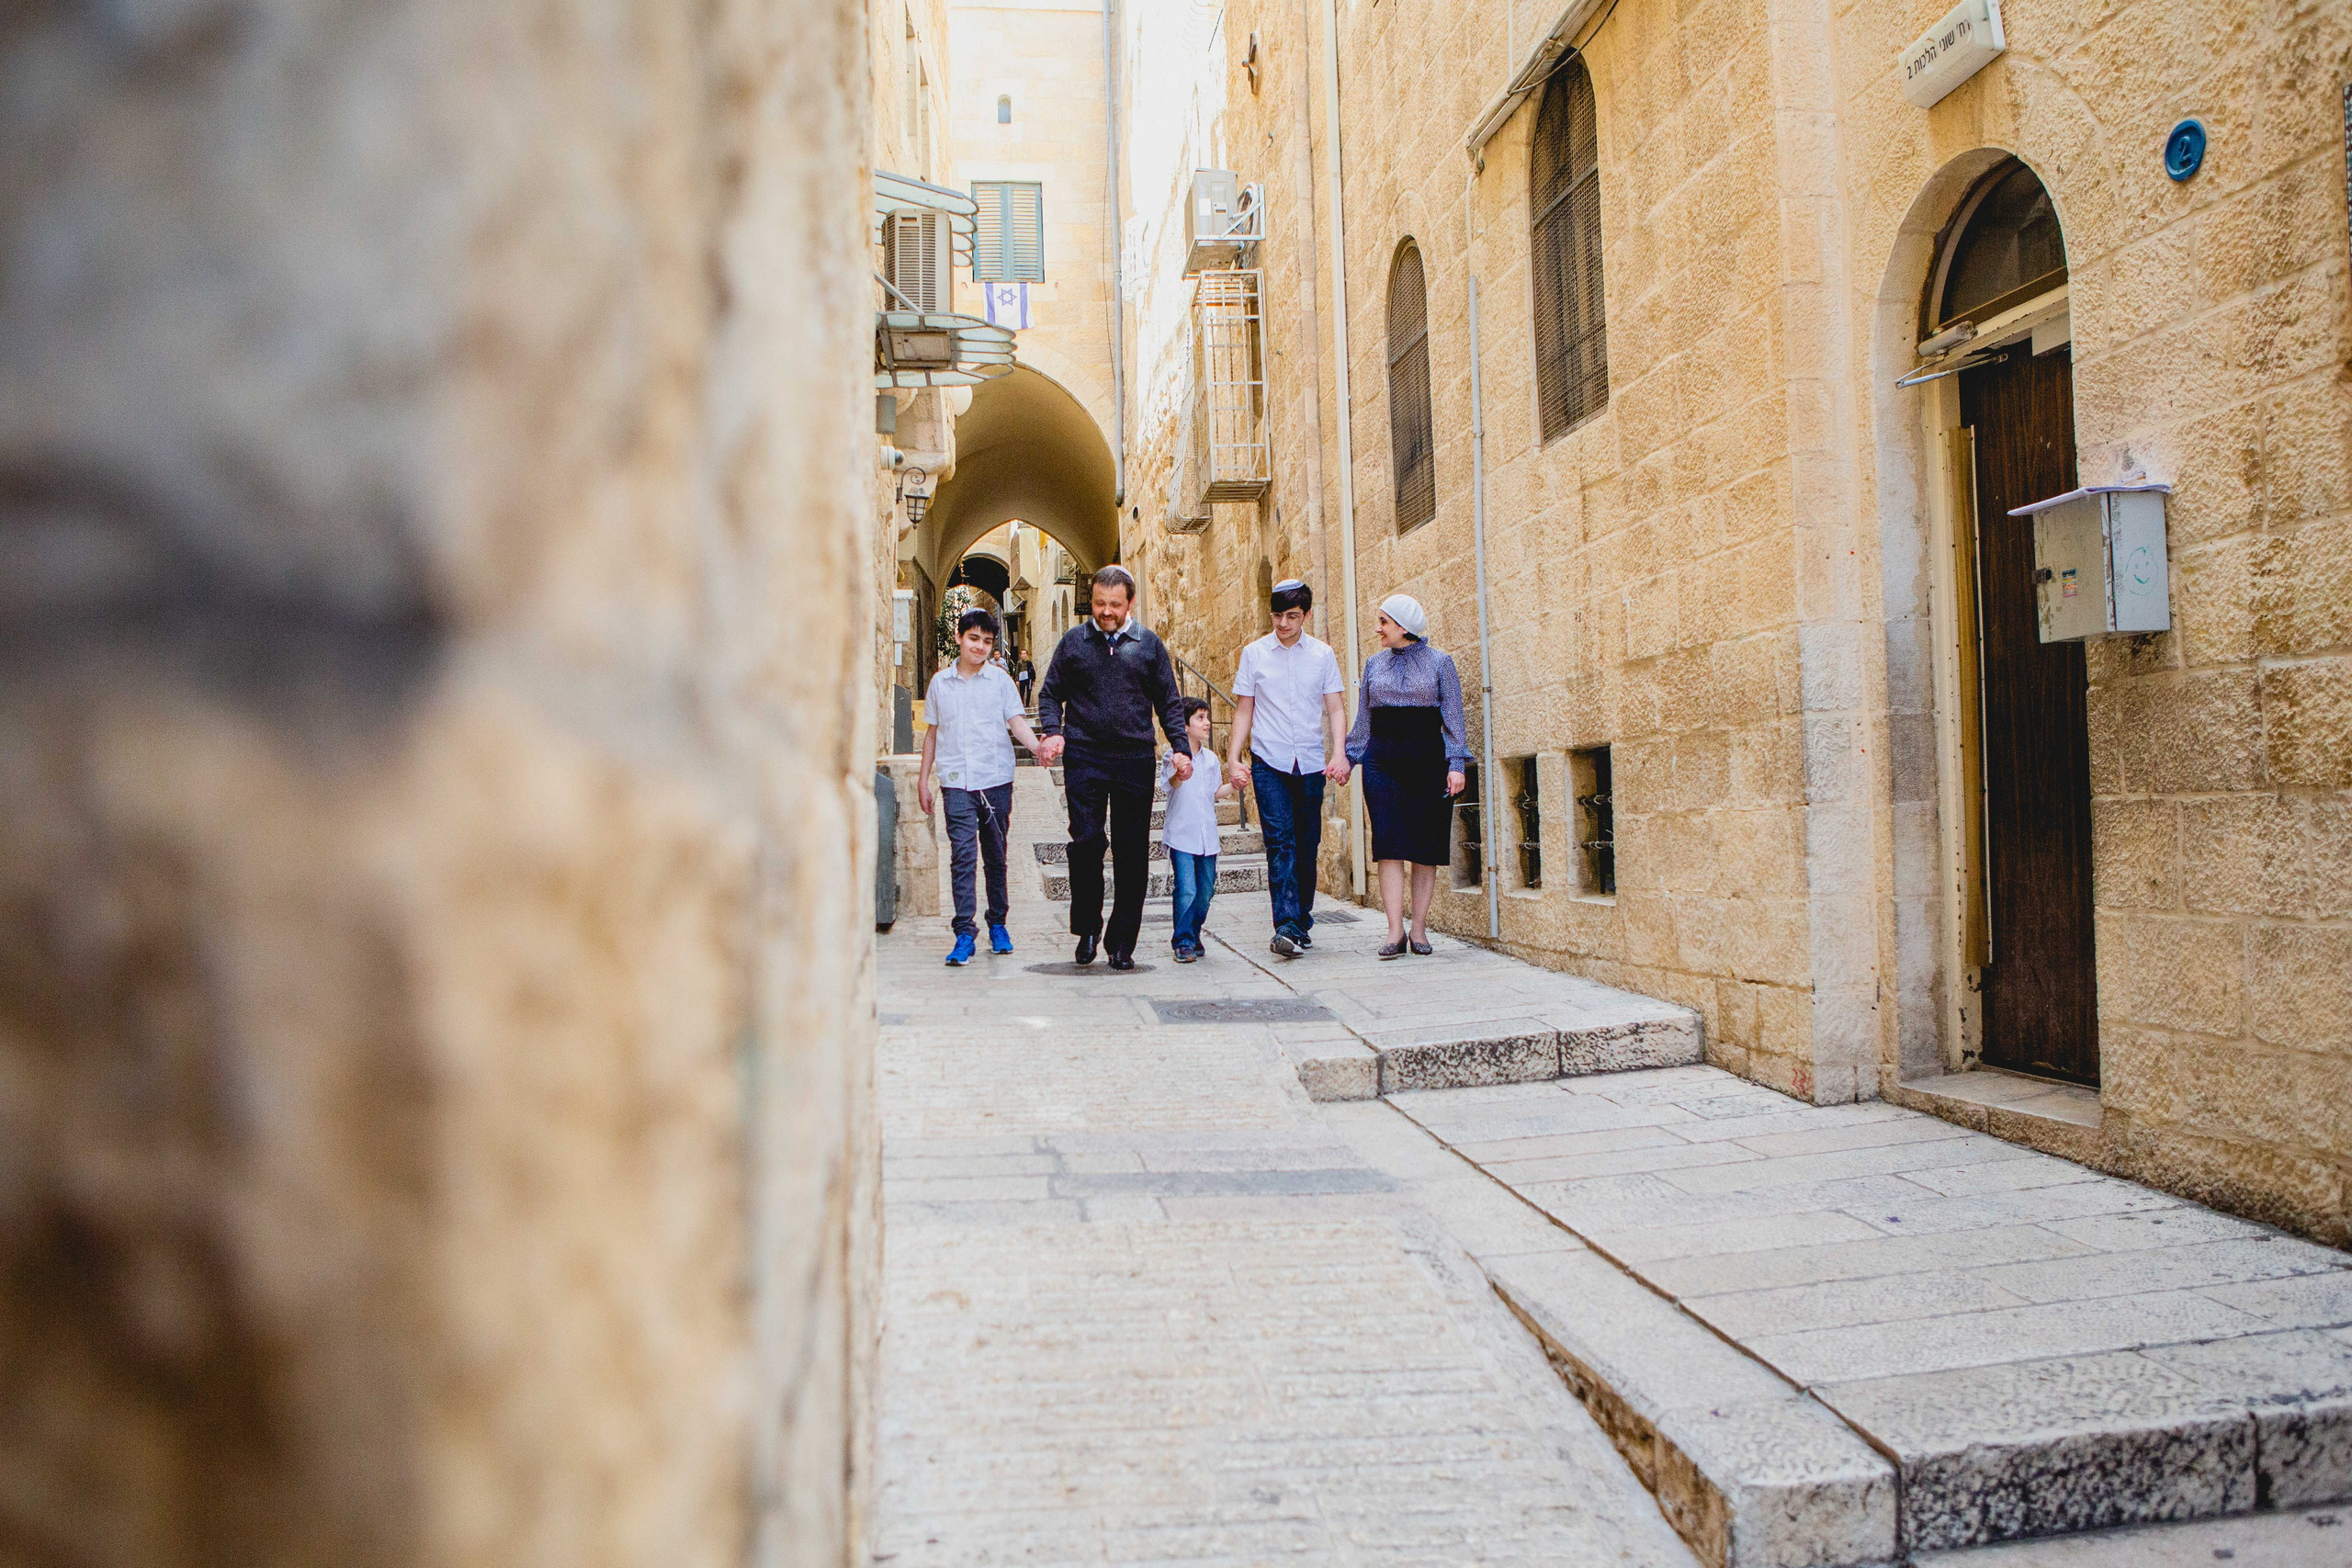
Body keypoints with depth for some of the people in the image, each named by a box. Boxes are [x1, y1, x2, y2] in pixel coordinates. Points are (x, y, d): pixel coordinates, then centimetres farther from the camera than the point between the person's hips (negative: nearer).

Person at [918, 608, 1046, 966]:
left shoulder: (1000, 680, 4)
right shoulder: (940, 682, 9)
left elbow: (1017, 721, -4)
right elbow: (932, 732, 16)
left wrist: (1038, 748, -23)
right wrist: (923, 778, 15)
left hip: (996, 779, 0)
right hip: (956, 781, 0)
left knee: (996, 856, 8)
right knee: (963, 854, -11)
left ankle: (997, 925, 23)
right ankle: (964, 933, -10)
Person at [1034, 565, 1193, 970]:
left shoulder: (1150, 645, 10)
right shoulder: (1073, 642, 8)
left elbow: (1169, 703, 13)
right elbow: (1050, 693, 12)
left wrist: (1181, 748, 0)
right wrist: (1053, 732, -7)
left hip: (1135, 759, 1)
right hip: (1084, 758, -1)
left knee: (1132, 853, 2)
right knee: (1086, 839, -11)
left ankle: (1121, 942, 12)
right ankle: (1087, 928, 9)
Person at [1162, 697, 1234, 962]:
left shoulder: (1210, 757, 11)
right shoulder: (1174, 756, -7)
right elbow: (1169, 785, -24)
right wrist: (1179, 772, -44)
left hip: (1207, 836, 6)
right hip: (1181, 835, -5)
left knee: (1205, 892, 8)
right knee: (1186, 892, -11)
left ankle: (1194, 934, 27)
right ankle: (1183, 942, 1)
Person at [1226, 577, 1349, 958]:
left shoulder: (1323, 654, 8)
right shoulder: (1254, 653, 6)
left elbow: (1335, 708, 6)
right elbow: (1244, 709, 8)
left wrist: (1339, 753, -8)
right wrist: (1234, 758, 0)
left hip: (1311, 764, 2)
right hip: (1268, 763, -2)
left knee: (1307, 847, 6)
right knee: (1281, 844, -13)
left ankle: (1302, 922, 19)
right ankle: (1286, 927, -20)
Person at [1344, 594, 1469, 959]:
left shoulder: (1439, 663, 4)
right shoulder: (1374, 664, 13)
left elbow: (1453, 717, 2)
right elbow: (1363, 719, 17)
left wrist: (1456, 764, -6)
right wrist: (1348, 757, 12)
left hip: (1427, 758, -2)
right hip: (1382, 761, 2)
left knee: (1425, 847, 0)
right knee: (1389, 845, -8)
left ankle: (1419, 929, 8)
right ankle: (1395, 932, -9)